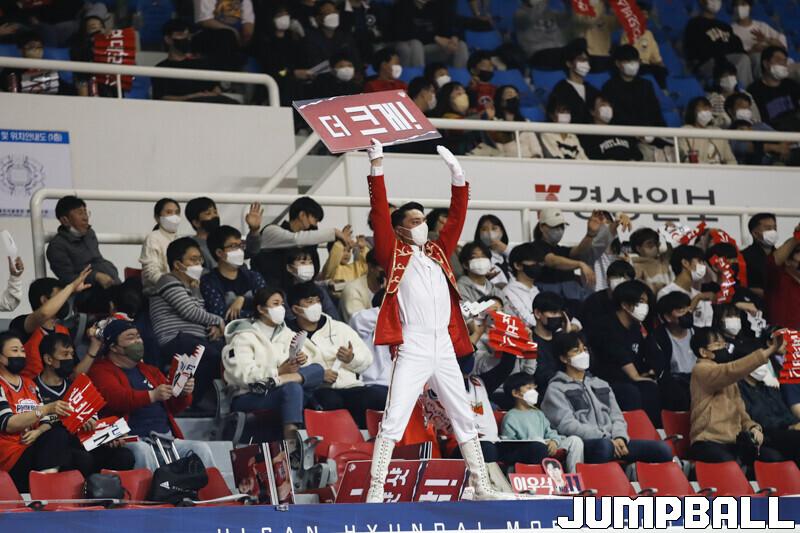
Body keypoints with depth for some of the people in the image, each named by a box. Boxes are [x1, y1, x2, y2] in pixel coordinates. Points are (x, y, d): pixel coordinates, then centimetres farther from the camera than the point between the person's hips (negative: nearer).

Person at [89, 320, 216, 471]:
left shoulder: (150, 371, 28)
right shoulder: (101, 371, 7)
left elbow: (173, 407, 25)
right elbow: (116, 399, -14)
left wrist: (184, 394, 2)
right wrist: (152, 395, -26)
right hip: (132, 440, -6)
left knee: (201, 448, -18)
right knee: (142, 451, -38)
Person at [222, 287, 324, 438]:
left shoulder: (286, 334, 16)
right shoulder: (244, 337, -4)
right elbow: (242, 374, -17)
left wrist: (301, 361, -14)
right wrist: (278, 371, -22)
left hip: (275, 392, 7)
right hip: (247, 397, -7)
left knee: (317, 370, -16)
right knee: (292, 388, -36)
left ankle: (271, 382, -33)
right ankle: (291, 438, -50)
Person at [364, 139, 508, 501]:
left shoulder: (438, 252, 19)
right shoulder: (394, 254, 6)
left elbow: (456, 216, 16)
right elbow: (380, 213, -4)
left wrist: (456, 173, 8)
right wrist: (377, 166, -11)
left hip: (445, 348, 6)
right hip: (412, 349, -6)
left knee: (465, 420, 11)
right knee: (393, 423, -12)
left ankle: (482, 488, 18)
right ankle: (375, 492, -14)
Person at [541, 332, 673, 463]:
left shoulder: (601, 385, 28)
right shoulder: (556, 389, 7)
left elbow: (617, 417, 21)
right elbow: (567, 425, -6)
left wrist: (620, 438, -4)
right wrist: (607, 440, -14)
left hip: (613, 442, 6)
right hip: (584, 445, -6)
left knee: (662, 449, -14)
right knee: (604, 446, -42)